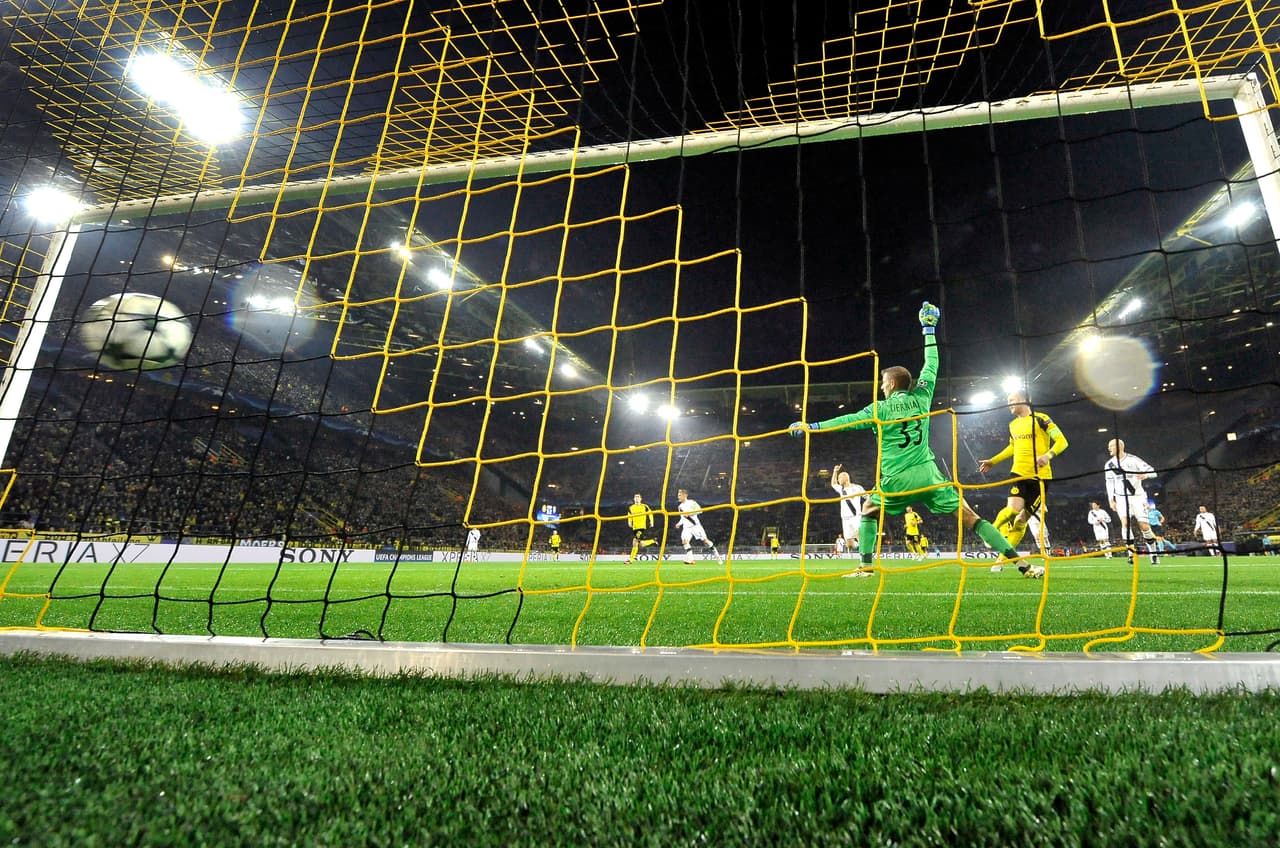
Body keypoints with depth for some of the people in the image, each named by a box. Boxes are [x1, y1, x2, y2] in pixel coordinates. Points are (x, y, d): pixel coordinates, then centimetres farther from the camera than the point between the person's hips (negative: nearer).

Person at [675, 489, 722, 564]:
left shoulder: (691, 502, -5)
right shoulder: (680, 506, 14)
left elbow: (699, 510, -15)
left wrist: (689, 513, -20)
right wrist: (679, 523, 9)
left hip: (695, 525, -5)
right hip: (686, 527, 5)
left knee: (705, 540, -4)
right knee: (684, 541, -19)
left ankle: (717, 555, 10)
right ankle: (690, 559, -17)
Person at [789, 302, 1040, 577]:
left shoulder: (880, 409, 0)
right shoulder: (921, 398, 8)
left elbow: (848, 421, -3)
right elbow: (931, 366, 19)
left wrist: (811, 427, 2)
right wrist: (929, 329, 28)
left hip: (897, 480, -2)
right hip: (928, 474, 2)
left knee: (868, 510, 21)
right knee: (970, 517, 4)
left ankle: (866, 565, 13)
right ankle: (1022, 564, -2)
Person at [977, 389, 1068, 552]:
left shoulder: (1040, 419, -6)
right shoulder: (1013, 425, 12)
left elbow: (1062, 441, -10)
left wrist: (1048, 455, -28)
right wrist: (992, 461, 26)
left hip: (1040, 476, -3)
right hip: (1019, 473, 3)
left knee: (1022, 519, 0)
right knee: (1013, 509, -23)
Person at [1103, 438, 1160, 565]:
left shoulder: (1133, 459, -7)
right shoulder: (1109, 464, 4)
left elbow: (1152, 471, -7)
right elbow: (1110, 483, 11)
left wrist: (1145, 475, -30)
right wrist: (1111, 500, 6)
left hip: (1137, 497, -2)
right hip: (1121, 498, 2)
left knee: (1144, 526, -5)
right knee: (1125, 522, -17)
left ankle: (1154, 554, 15)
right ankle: (1132, 553, -14)